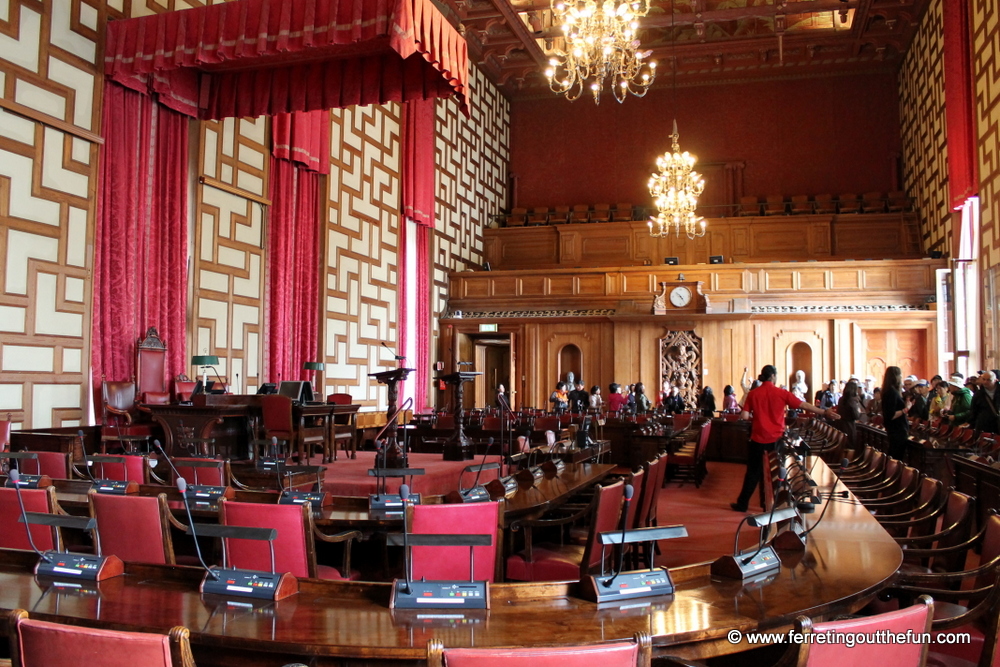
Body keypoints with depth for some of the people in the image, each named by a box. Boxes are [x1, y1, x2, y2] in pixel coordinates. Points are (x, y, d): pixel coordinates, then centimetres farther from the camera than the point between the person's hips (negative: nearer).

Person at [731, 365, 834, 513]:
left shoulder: (753, 394, -4)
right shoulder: (782, 393, -5)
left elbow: (744, 416, -7)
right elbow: (804, 405, -3)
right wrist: (824, 412, 5)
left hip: (758, 439, 1)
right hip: (776, 439, -1)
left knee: (753, 472, 10)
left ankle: (742, 503, 13)